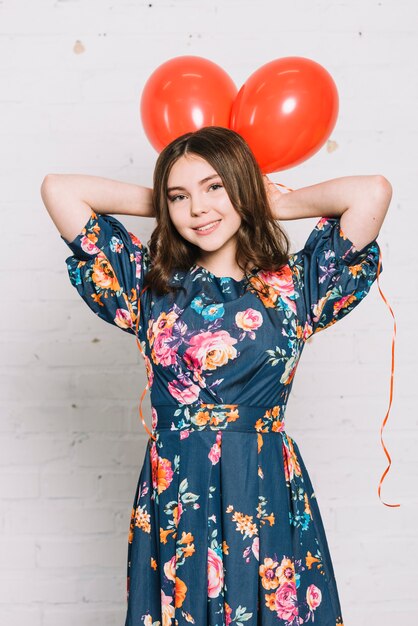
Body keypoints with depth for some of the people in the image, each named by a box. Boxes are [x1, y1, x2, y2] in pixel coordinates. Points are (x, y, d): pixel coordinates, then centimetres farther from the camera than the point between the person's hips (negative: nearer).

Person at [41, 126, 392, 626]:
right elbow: (58, 189, 3)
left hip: (268, 498, -1)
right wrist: (164, 205, 8)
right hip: (176, 500, 1)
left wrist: (278, 204, 3)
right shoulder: (153, 285, 5)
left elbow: (374, 191, -9)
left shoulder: (293, 285, 2)